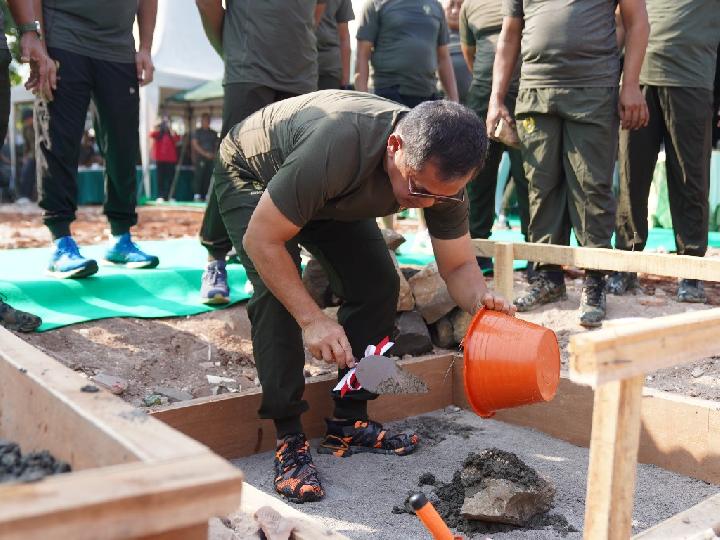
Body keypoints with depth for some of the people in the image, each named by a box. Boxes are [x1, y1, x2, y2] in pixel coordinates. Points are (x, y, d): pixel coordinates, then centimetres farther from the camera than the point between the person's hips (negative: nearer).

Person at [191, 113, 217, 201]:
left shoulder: (213, 133, 17)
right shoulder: (197, 132, 4)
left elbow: (217, 145, 18)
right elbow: (195, 144, -4)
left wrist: (214, 154, -2)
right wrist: (205, 153, -11)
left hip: (211, 158, 4)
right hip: (200, 158, -4)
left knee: (208, 177, 1)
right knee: (199, 176, -9)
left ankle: (206, 195, 3)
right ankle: (197, 195, -9)